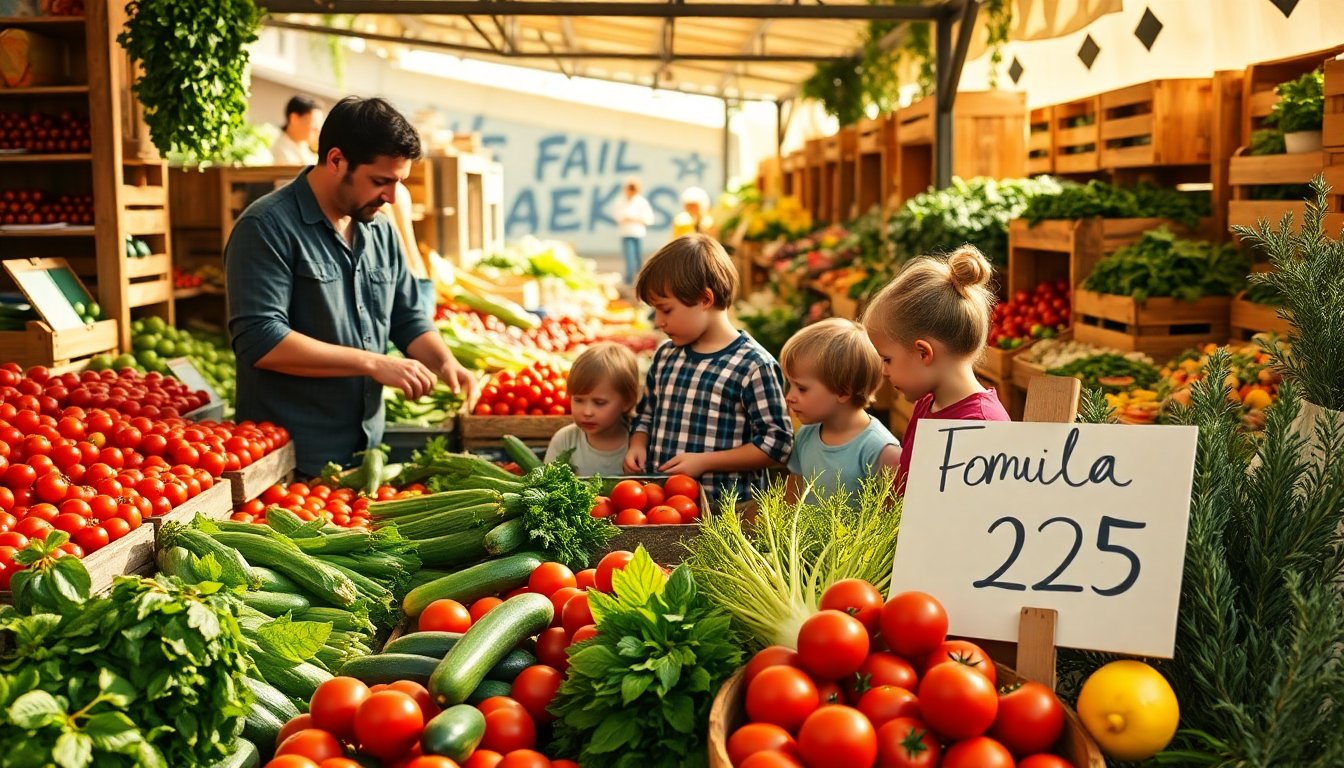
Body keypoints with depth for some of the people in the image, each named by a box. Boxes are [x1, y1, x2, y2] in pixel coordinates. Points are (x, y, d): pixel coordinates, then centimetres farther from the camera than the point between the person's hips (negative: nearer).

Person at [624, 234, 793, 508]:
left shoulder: (753, 365, -6)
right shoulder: (665, 356, 14)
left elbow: (776, 443, -7)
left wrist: (703, 462, -11)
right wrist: (637, 446, 7)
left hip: (723, 505, -5)